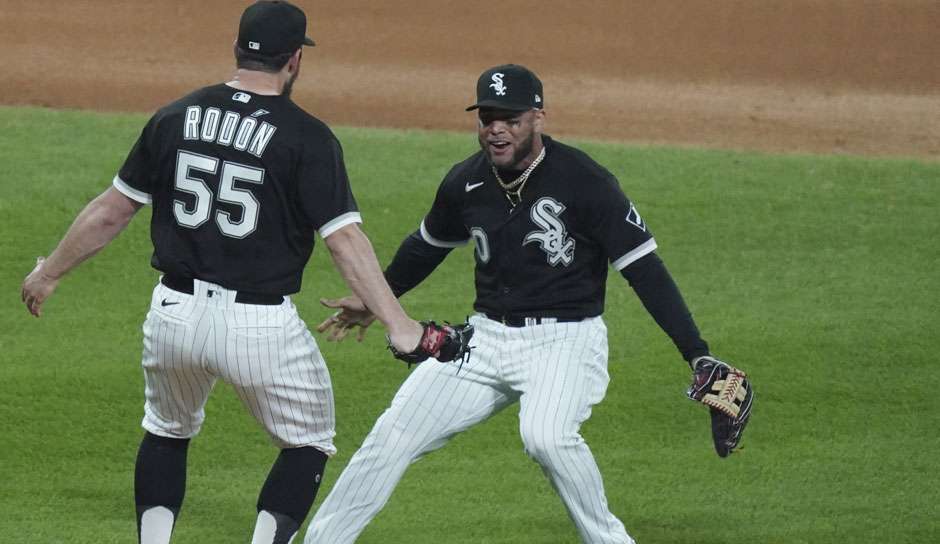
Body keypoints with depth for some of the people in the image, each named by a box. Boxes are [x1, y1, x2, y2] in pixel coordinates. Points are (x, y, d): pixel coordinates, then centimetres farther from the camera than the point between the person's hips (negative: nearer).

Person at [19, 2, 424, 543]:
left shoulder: (176, 118, 3)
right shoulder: (307, 137, -9)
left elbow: (111, 211, 9)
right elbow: (344, 238, -16)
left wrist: (50, 273, 22)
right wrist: (397, 323, -16)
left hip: (175, 314, 4)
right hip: (261, 326, -4)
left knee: (168, 432, 28)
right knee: (308, 446, 15)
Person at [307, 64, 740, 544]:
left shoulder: (584, 181, -16)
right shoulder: (466, 182, 0)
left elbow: (644, 270, -16)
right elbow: (428, 246, 22)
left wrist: (697, 355, -22)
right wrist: (375, 300, 33)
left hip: (565, 339, -5)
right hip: (488, 337, 6)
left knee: (545, 435, -33)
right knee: (395, 433, -2)